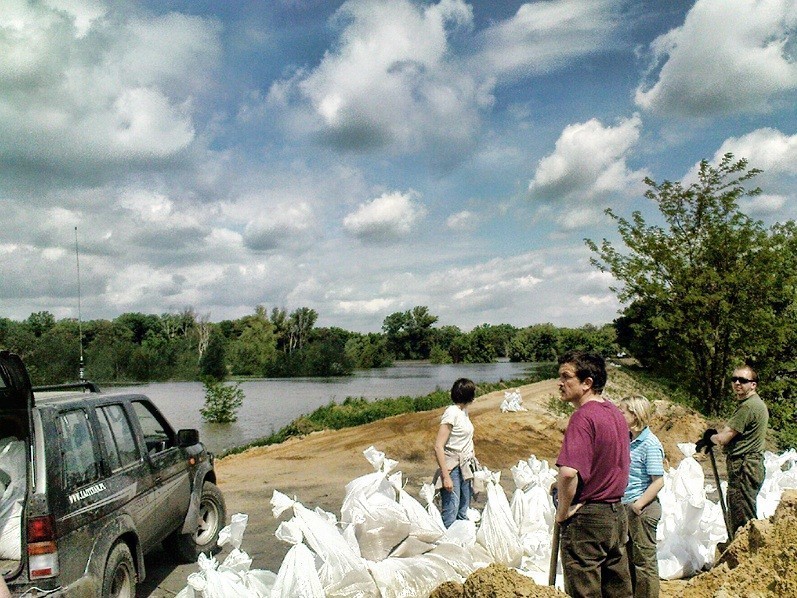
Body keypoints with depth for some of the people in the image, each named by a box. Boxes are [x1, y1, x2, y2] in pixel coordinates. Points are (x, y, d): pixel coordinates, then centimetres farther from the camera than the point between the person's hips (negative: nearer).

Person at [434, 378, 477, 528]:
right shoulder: (452, 412, -18)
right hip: (453, 467, -9)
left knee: (463, 512, 15)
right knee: (451, 514, -7)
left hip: (465, 467, 9)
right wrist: (446, 477, -23)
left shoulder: (464, 410, 8)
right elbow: (438, 447, -21)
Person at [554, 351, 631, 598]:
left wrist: (562, 511, -16)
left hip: (586, 519, -9)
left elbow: (568, 472, -30)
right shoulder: (615, 412, 9)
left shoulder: (583, 417, -20)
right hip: (617, 514, 9)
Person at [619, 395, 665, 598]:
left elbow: (658, 481, -19)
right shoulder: (629, 441, 8)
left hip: (642, 508, -9)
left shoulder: (650, 443, -16)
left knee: (644, 560, 3)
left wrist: (638, 505, -19)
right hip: (626, 507, 9)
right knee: (629, 558, 18)